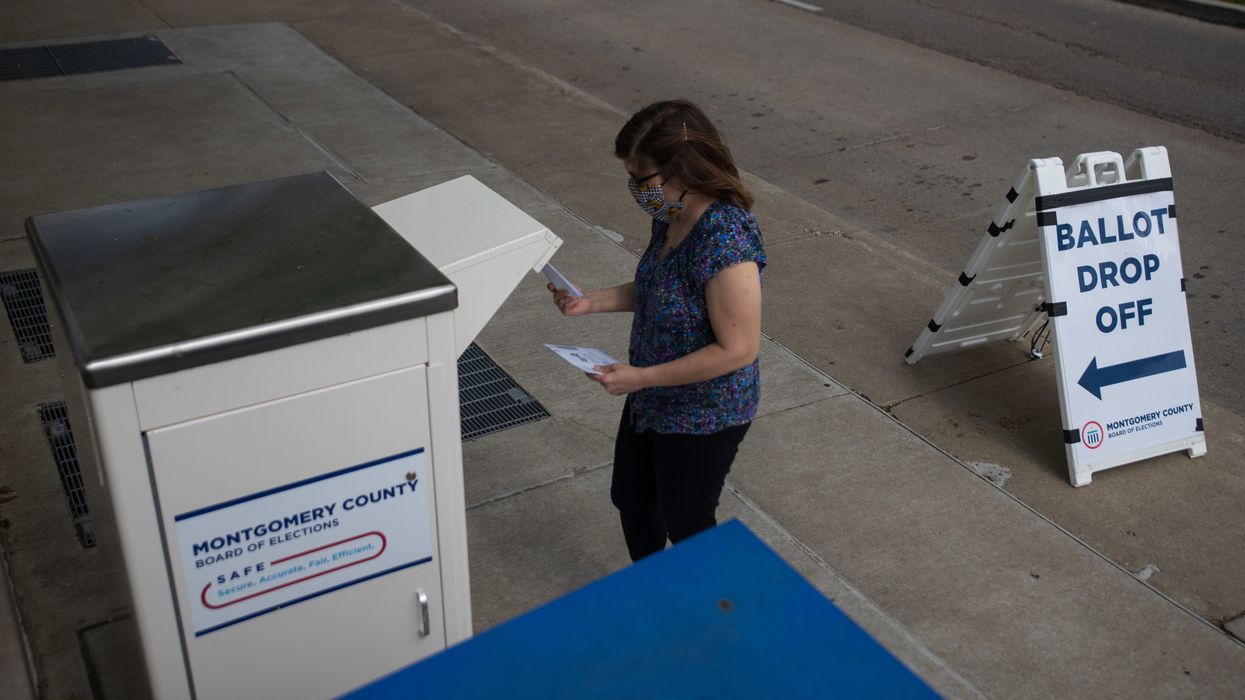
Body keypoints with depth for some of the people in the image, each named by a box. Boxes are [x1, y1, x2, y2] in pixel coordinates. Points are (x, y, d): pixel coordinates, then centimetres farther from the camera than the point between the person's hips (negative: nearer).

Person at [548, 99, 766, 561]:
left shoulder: (725, 241, -33)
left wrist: (640, 377, -27)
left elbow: (738, 349, -30)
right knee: (630, 498, 26)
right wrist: (592, 302, -3)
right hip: (652, 399, 9)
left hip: (703, 416, -9)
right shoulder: (672, 216, -5)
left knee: (686, 524, 13)